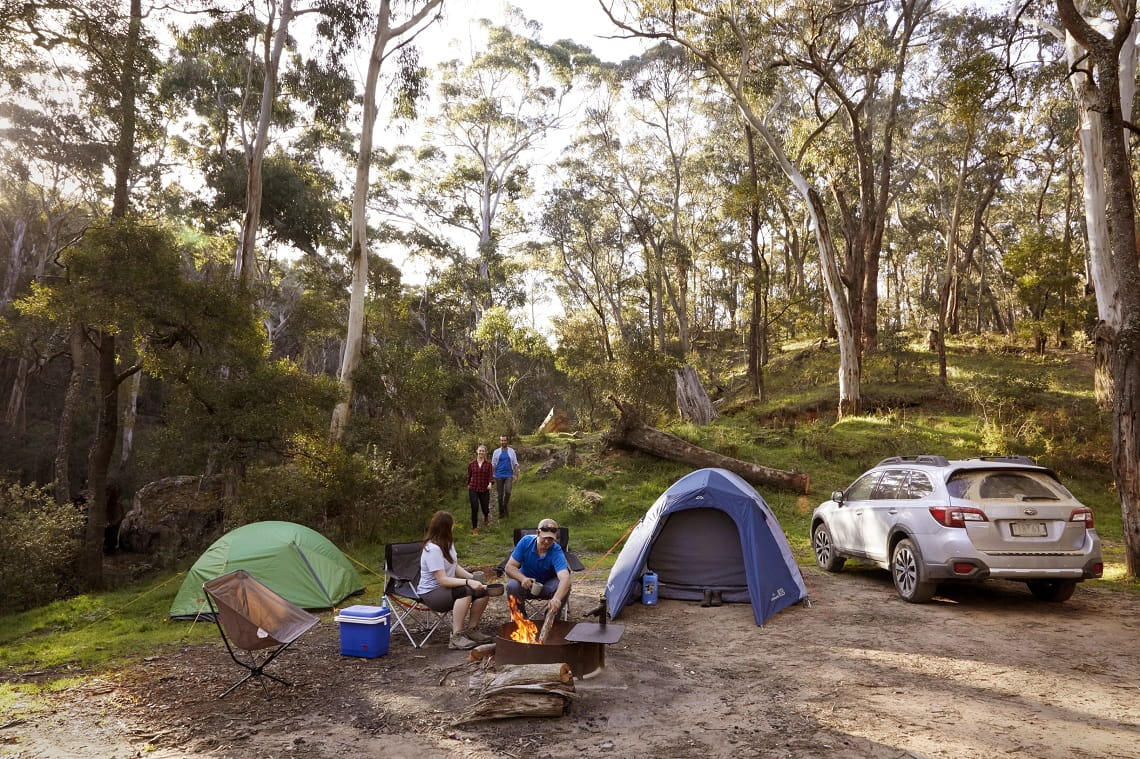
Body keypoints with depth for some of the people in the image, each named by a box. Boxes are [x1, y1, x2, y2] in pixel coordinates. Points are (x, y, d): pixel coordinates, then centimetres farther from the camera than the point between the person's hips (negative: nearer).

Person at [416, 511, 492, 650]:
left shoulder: (448, 544, 6)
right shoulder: (433, 549, -23)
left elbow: (455, 567, 10)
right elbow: (443, 580, -27)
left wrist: (472, 578, -6)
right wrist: (468, 582, -34)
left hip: (447, 588, 8)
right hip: (431, 593, -8)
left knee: (482, 591, -12)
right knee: (465, 592, -34)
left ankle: (471, 630, 3)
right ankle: (456, 637, -27)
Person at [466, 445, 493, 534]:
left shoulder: (488, 464, 1)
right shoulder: (471, 464, 3)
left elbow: (490, 475, -8)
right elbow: (469, 476, 11)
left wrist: (490, 483, -26)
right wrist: (468, 485, 14)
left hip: (484, 490, 0)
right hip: (473, 489, 0)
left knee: (485, 508, 8)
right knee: (475, 508, -10)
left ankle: (486, 517, 46)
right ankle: (474, 528, 3)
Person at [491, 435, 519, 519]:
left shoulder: (511, 451, 4)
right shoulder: (496, 451, 4)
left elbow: (515, 463, 6)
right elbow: (493, 464, 6)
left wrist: (515, 474, -3)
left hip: (509, 475, 0)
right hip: (499, 476, 1)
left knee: (508, 492, -18)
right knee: (500, 494, 3)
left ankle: (505, 506, 6)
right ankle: (501, 512, 16)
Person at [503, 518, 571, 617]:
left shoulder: (556, 551, -26)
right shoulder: (526, 541, -18)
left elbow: (565, 578, -43)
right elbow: (509, 567, -16)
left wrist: (557, 598, -63)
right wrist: (523, 578, -38)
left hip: (548, 585, -1)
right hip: (526, 583, 1)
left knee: (563, 586, -31)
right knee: (512, 586, -31)